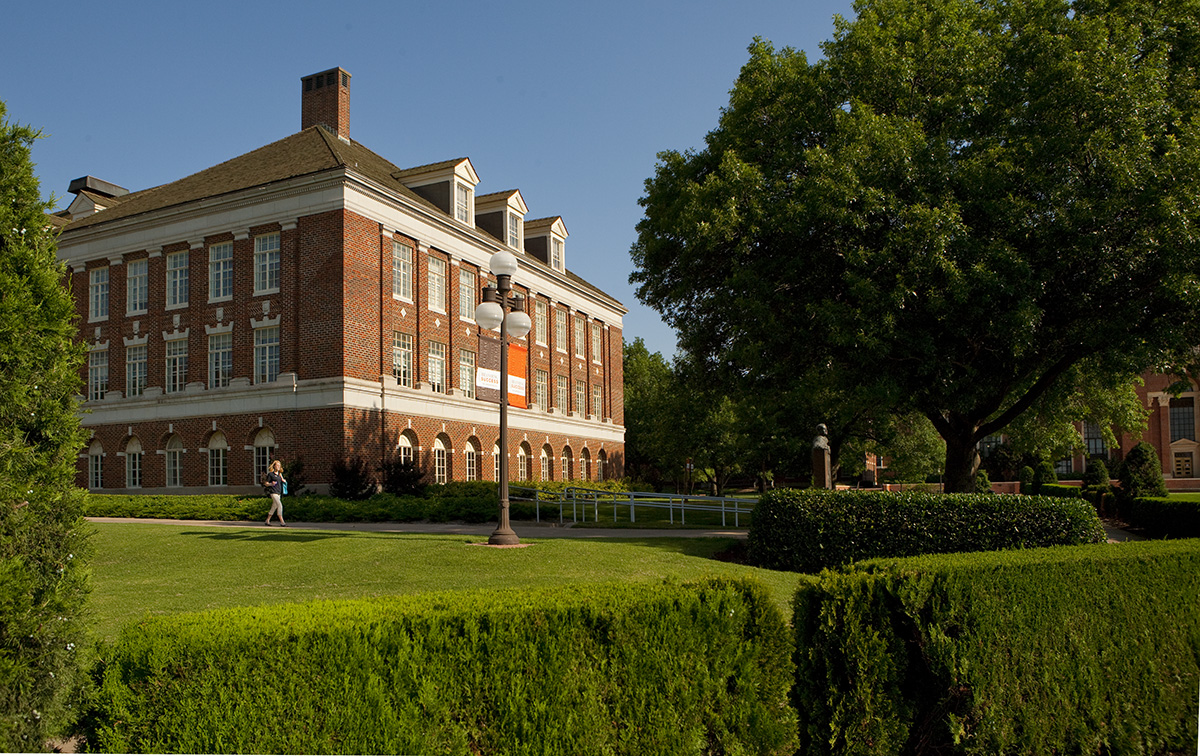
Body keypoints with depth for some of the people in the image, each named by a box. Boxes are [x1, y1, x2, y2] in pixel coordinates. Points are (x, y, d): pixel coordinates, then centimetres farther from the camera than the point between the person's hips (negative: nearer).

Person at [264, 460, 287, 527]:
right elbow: (266, 483, -2)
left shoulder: (280, 474, 15)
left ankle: (267, 521, 25)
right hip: (273, 492, -7)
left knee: (274, 507, 13)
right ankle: (282, 522, -18)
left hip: (279, 493, 7)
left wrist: (284, 481, 5)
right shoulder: (270, 474, -4)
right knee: (280, 505, -17)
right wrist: (271, 484, -22)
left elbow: (283, 482, 27)